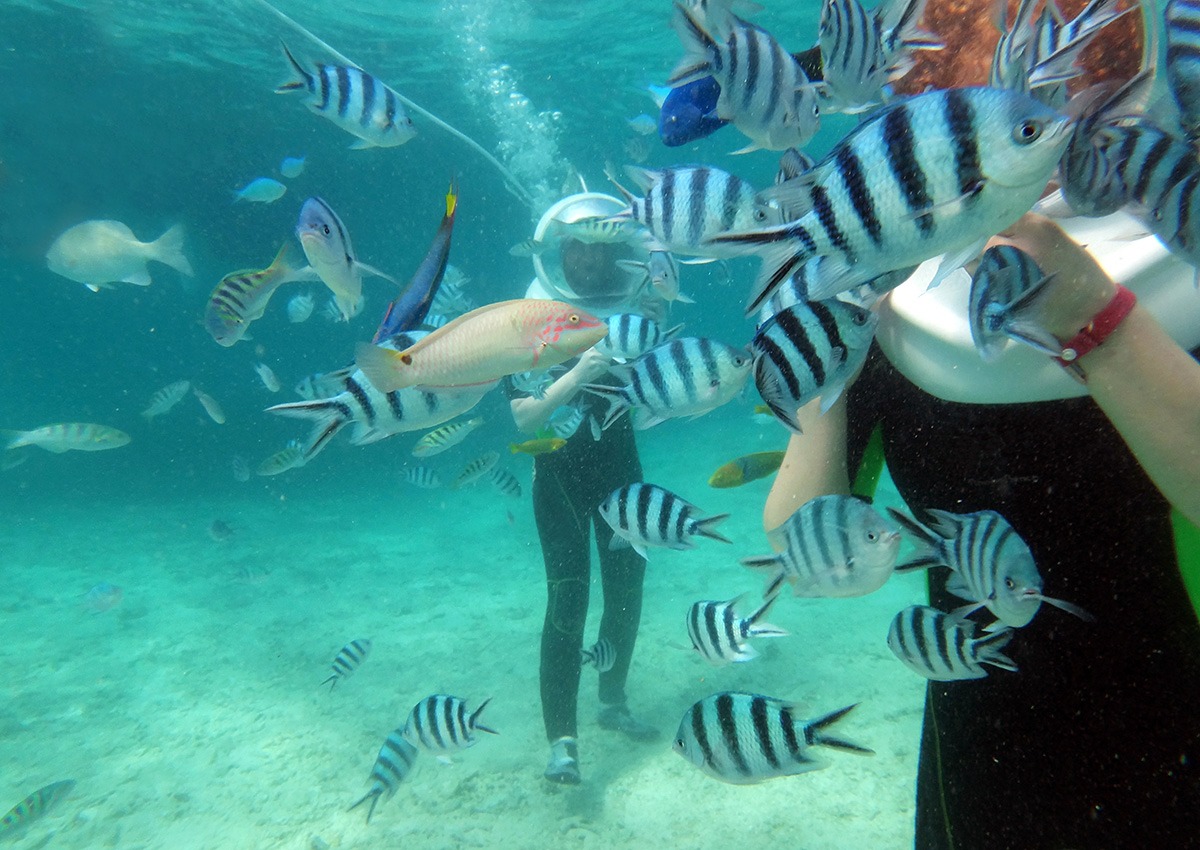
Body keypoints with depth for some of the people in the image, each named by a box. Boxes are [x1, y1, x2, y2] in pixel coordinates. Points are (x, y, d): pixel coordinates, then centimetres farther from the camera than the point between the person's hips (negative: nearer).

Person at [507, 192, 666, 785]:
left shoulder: (629, 310, 1)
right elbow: (524, 418, -19)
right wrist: (577, 374, -32)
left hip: (619, 467, 5)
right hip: (560, 475, -4)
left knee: (627, 588, 11)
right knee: (568, 596, -10)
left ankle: (613, 702, 32)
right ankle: (561, 739, -1)